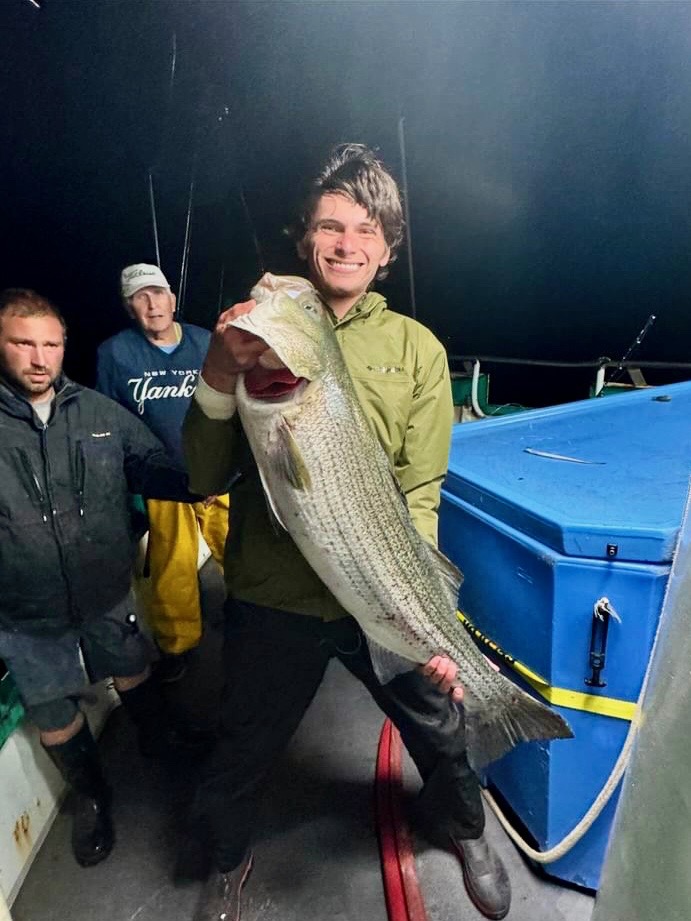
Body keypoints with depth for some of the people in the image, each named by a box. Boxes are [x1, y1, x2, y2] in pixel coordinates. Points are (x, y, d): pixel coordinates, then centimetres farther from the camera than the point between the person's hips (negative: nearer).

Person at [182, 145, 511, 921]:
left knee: (440, 733, 20)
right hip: (272, 598, 0)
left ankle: (465, 828, 58)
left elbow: (419, 495, -7)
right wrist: (219, 379, -23)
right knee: (243, 749, 19)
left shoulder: (416, 348, -2)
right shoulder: (255, 330, -3)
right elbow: (204, 478, -6)